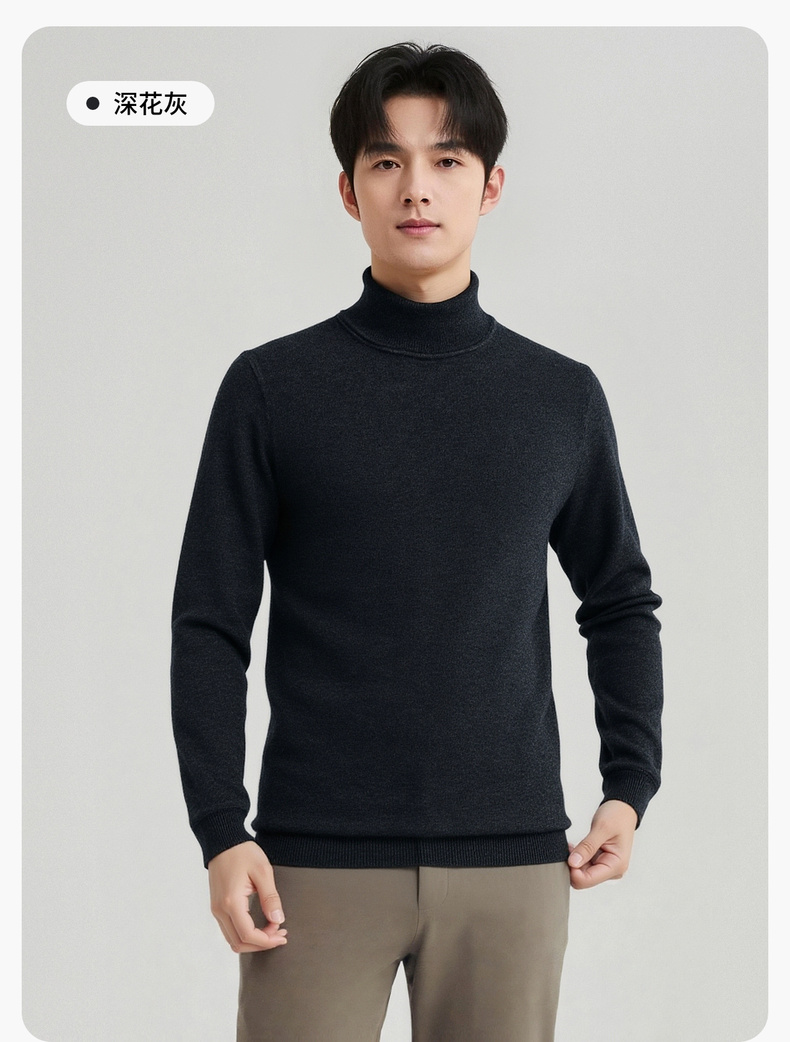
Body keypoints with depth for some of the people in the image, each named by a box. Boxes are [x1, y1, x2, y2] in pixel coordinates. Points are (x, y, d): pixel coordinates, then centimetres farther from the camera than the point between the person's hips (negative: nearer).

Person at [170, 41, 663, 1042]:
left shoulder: (562, 396, 7)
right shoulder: (271, 387, 1)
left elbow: (621, 602, 17)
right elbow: (210, 624, 1)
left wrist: (630, 786, 6)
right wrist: (220, 830, -7)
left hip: (513, 858, 2)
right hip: (318, 861, -1)